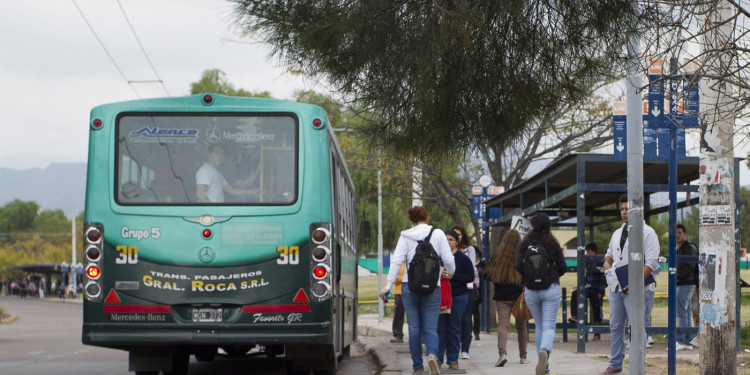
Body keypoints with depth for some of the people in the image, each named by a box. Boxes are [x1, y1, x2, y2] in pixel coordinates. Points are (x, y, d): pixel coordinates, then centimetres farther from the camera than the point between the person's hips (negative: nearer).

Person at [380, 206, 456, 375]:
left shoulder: (405, 236, 2)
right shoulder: (438, 234, 1)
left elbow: (397, 261, -5)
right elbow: (448, 260, 0)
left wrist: (388, 286, -4)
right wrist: (450, 273, 22)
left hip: (409, 286, 1)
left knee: (414, 328, 8)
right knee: (430, 327, 2)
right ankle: (432, 354, -27)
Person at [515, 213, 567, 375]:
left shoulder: (525, 244, 0)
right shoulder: (553, 244, -2)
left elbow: (518, 266, -7)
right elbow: (562, 267, -3)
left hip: (531, 291, 2)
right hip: (551, 289, -2)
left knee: (539, 327, 16)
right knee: (549, 326, -4)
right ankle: (545, 350, -34)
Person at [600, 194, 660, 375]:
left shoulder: (647, 232, -6)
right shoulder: (617, 233, 17)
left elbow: (651, 263, -13)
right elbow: (609, 255, 30)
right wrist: (607, 264, 5)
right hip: (616, 286, 7)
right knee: (615, 326, 11)